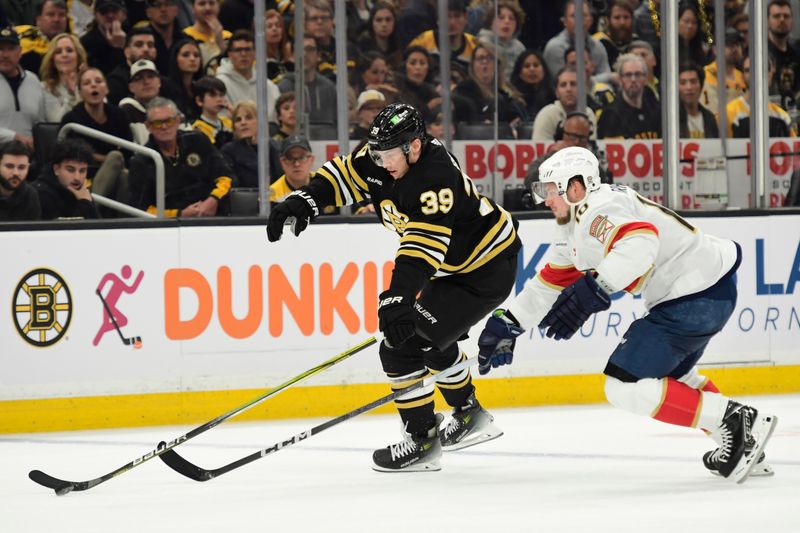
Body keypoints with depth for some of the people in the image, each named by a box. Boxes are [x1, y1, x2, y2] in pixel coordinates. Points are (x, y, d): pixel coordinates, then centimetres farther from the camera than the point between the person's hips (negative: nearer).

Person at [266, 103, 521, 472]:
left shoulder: (435, 179, -33)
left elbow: (423, 247, -42)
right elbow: (343, 175, 0)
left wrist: (398, 298, -52)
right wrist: (304, 200, -19)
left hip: (485, 271, -11)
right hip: (454, 265, 11)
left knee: (403, 343, -14)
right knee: (430, 338, 28)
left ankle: (422, 442, -4)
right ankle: (471, 417, 46)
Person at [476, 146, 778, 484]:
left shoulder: (599, 209, -16)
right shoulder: (575, 226, 18)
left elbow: (639, 243, -35)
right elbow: (551, 281, 27)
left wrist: (593, 291, -43)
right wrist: (508, 323, 27)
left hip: (697, 297, -11)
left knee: (626, 386, -11)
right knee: (666, 370, 31)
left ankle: (737, 421, -14)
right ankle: (739, 443, 24)